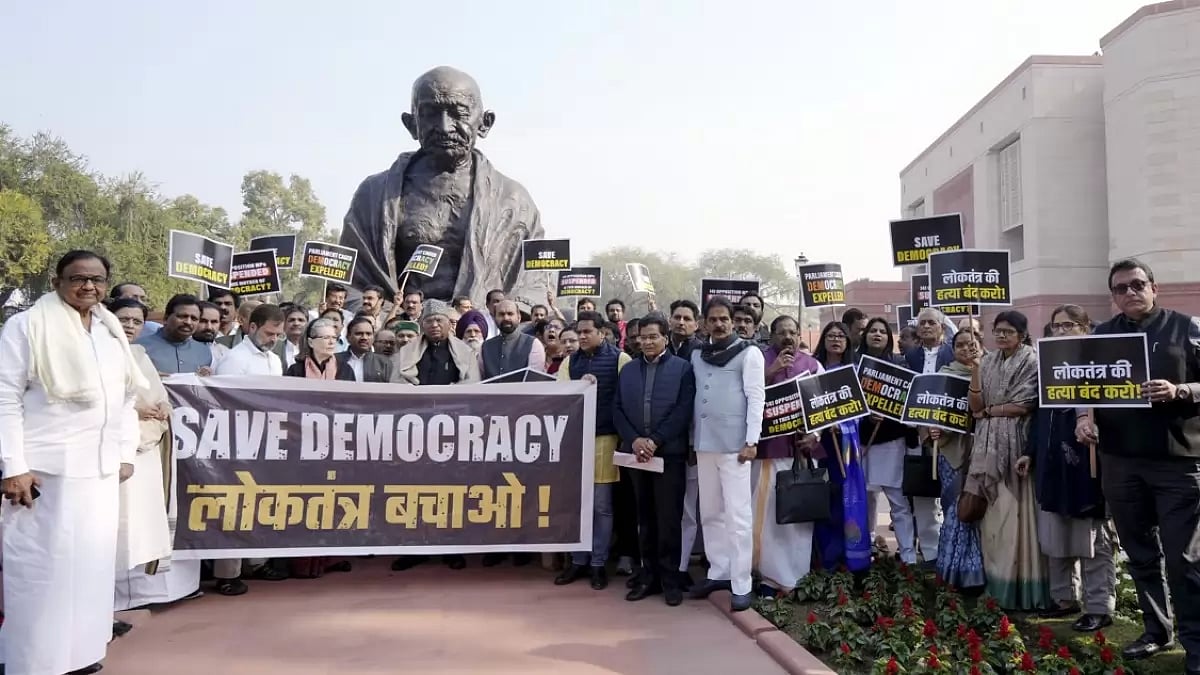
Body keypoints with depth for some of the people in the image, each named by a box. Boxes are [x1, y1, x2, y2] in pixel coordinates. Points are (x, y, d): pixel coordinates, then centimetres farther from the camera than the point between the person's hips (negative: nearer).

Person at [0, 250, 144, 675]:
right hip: (46, 468, -6)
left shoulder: (112, 332, 13)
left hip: (100, 468, 6)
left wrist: (126, 454, 12)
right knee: (41, 563, 1)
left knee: (92, 559, 11)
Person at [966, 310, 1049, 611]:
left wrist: (988, 411, -2)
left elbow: (1024, 406, -10)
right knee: (992, 511, 4)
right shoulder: (987, 362, 12)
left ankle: (1019, 584, 2)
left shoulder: (1031, 362, -2)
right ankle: (996, 579, 14)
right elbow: (975, 406, 5)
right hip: (988, 445, 5)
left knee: (1013, 511, -6)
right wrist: (974, 374, -7)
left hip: (1015, 444, -5)